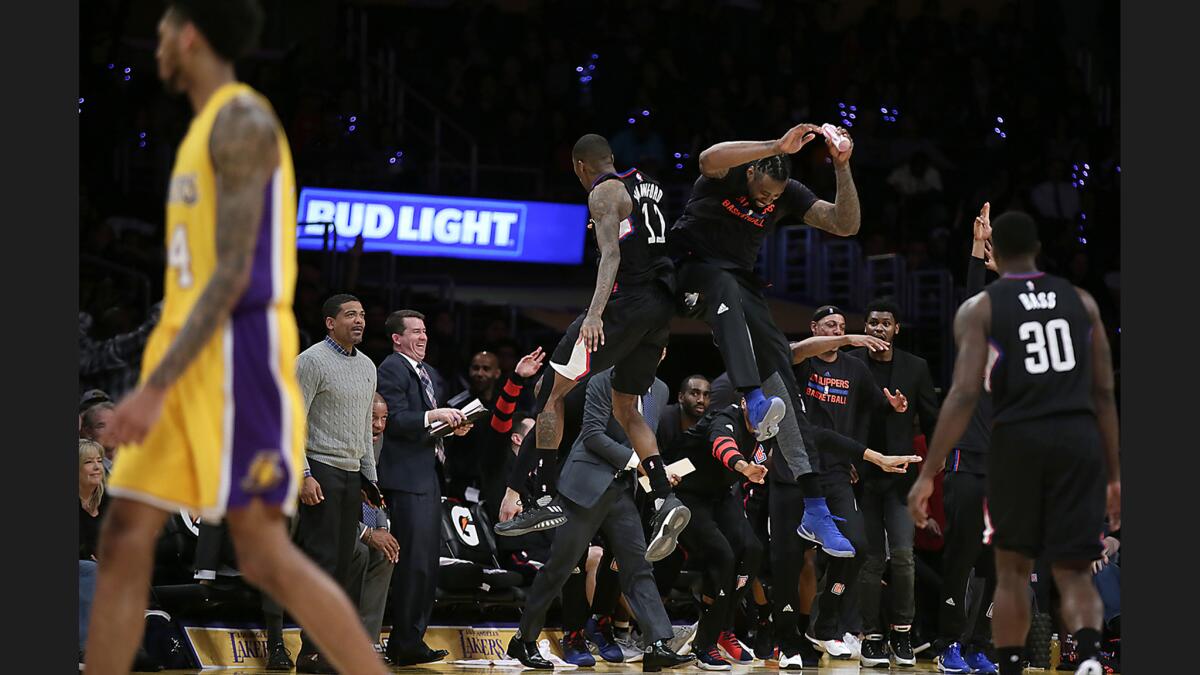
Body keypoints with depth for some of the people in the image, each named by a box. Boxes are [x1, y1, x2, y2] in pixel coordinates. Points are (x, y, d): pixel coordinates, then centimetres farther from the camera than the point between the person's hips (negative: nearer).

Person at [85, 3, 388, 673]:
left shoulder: (242, 121, -11)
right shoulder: (207, 127, 20)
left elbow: (232, 274, -19)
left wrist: (155, 387, -22)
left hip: (237, 357, -9)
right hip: (192, 360, 10)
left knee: (265, 553, -10)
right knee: (125, 541, 4)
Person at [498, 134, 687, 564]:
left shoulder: (604, 192, -5)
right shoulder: (648, 188, 21)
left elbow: (611, 254, -20)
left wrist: (595, 313, -31)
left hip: (626, 301, -8)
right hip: (662, 306, 9)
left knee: (552, 389, -2)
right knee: (626, 409, 18)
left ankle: (549, 500, -8)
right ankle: (665, 500, 1)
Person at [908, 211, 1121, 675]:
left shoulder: (979, 309, 3)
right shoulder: (1081, 301, 14)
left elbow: (964, 394, -8)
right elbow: (1104, 393, 12)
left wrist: (928, 475, -7)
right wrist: (1114, 475, 18)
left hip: (1019, 440, -2)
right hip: (1080, 439, 2)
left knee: (1013, 569, 16)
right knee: (1073, 573, 2)